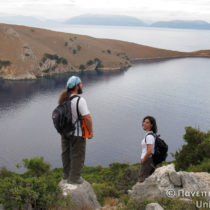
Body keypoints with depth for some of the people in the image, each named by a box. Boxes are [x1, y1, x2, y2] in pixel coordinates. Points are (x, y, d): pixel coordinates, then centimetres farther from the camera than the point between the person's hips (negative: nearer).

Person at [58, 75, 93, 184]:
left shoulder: (63, 98, -4)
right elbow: (87, 117, -28)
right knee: (78, 155, 9)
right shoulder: (79, 100, -26)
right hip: (77, 133, -7)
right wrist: (91, 132, -16)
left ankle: (67, 174, 37)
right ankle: (74, 178, 18)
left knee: (66, 153, 21)